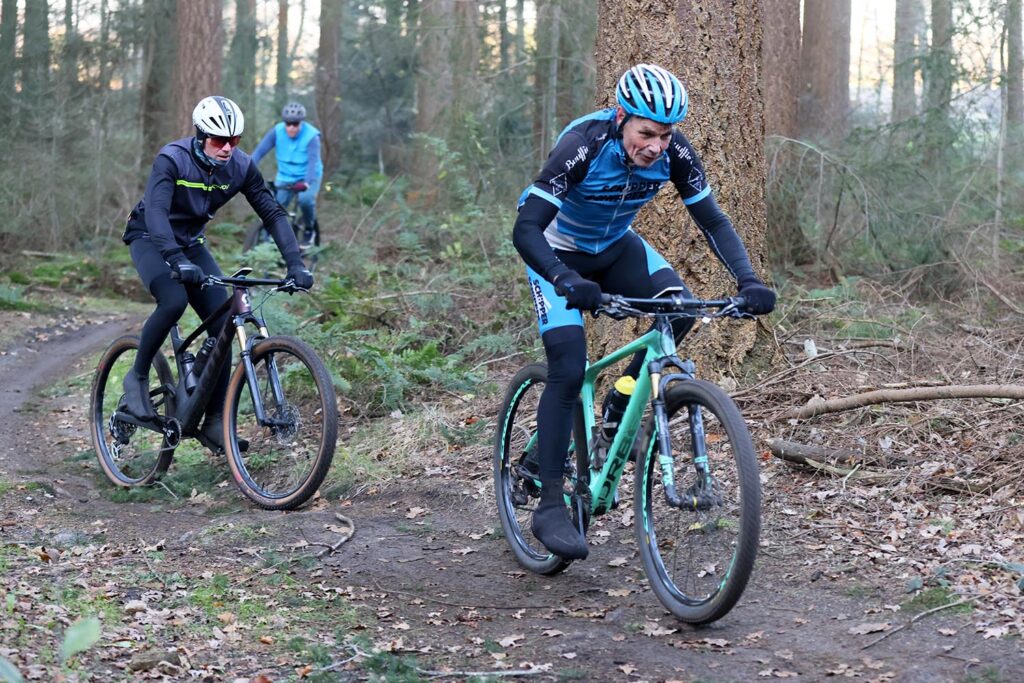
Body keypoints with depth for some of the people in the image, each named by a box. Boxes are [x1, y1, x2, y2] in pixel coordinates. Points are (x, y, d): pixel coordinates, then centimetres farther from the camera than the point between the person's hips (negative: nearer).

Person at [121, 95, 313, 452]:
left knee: (223, 325, -10)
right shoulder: (172, 159, -28)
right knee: (174, 301, -34)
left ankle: (214, 422, -1)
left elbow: (273, 213, -13)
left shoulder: (241, 167, -15)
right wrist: (177, 261, -55)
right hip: (150, 239, -5)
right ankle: (137, 377, -11)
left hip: (190, 244, 5)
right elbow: (156, 211, -40)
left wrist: (295, 263, -26)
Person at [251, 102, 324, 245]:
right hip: (285, 178, 3)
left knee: (305, 199, -31)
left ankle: (310, 228, -3)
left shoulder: (311, 136, -22)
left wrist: (306, 183, -50)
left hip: (307, 178, -3)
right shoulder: (277, 131, -14)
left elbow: (313, 161, -33)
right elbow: (260, 150, -21)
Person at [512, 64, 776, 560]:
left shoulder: (674, 151, -20)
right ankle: (549, 507, -14)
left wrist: (747, 280, -29)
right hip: (558, 251, -5)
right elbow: (525, 230, -37)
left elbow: (712, 221, -13)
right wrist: (566, 282, -53)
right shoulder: (582, 146, -33)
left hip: (614, 246, 5)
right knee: (568, 370, -19)